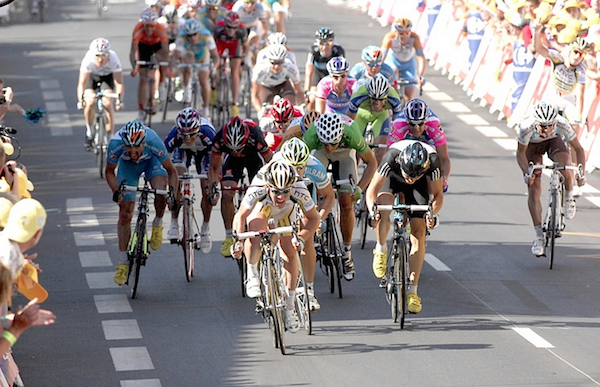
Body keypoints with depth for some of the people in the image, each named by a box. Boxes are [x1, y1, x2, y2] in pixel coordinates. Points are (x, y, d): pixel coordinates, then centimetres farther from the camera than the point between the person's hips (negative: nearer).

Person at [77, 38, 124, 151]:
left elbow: (119, 82, -37)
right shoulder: (88, 60, -37)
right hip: (92, 76, 0)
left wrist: (119, 99, -52)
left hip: (108, 76, 0)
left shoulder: (113, 59, -36)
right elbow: (82, 83, -38)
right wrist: (80, 100, -53)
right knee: (90, 102, -22)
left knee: (107, 103, -19)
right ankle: (89, 131, 3)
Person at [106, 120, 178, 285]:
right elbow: (109, 171, -17)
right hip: (127, 165, 1)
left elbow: (171, 171, -24)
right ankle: (123, 262, 9)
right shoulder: (115, 144, -38)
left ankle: (158, 225, 0)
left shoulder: (154, 142, -40)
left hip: (152, 161, -1)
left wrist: (172, 193, -38)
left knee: (161, 191, -31)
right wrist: (116, 191, -33)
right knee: (125, 214, -3)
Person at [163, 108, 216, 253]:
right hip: (182, 150, 0)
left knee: (207, 191, -7)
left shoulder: (207, 133, -42)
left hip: (204, 150, 0)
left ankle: (205, 229, 15)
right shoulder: (174, 136, -40)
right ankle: (174, 223, -8)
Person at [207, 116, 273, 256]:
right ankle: (229, 237, -6)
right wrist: (213, 187, -34)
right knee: (227, 194, -18)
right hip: (232, 161, 1)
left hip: (255, 156, -1)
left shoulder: (256, 137, -42)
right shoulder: (219, 139, -36)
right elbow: (213, 167, -20)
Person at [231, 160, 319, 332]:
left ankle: (289, 308, 8)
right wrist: (238, 241, -41)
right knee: (255, 230, -34)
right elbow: (240, 216, -27)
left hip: (287, 213, 2)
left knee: (289, 254, -6)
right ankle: (252, 276, -15)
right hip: (262, 208, -1)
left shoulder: (300, 191, -39)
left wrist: (301, 237, -41)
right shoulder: (257, 190, -42)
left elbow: (313, 218, -25)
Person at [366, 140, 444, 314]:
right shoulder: (391, 157, -40)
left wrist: (432, 213, -41)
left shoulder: (433, 161, -36)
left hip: (420, 186, 1)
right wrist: (373, 212, -47)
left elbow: (438, 195, -21)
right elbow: (372, 191, -30)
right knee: (385, 205, -35)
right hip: (392, 178, -1)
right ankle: (381, 249, -8)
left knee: (419, 232, -12)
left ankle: (412, 291, -7)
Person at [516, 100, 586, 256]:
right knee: (534, 190, -10)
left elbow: (579, 149, -24)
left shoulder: (562, 124, -36)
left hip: (554, 141, 0)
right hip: (532, 146, 0)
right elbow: (520, 153, -22)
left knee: (565, 166, -32)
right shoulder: (527, 127, -39)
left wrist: (581, 173, -34)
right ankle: (539, 237, -2)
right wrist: (527, 173, -37)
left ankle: (569, 198, -1)